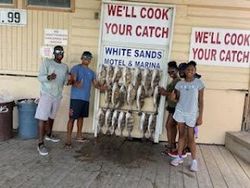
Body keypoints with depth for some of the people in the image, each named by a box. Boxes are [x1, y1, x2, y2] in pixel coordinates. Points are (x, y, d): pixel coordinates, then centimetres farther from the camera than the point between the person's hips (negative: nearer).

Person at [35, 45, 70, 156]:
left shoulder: (65, 67, 10)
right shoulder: (47, 63, -7)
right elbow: (40, 77, -16)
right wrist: (48, 77, -35)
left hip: (58, 95, 6)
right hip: (46, 94, -5)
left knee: (52, 116, 19)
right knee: (43, 117, -7)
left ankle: (48, 135, 39)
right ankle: (40, 143, -5)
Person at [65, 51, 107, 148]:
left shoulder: (91, 72, 17)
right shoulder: (76, 68, -3)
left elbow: (95, 83, 14)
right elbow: (72, 80, -16)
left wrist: (101, 87, -8)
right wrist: (76, 83, -40)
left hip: (86, 98, 7)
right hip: (76, 97, -7)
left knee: (81, 117, 16)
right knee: (72, 117, -6)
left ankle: (79, 135, 30)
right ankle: (68, 140, -2)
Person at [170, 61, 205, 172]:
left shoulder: (199, 83, -6)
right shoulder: (180, 84, 3)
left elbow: (200, 101, -6)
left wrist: (200, 116, -8)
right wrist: (172, 97, -6)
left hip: (192, 114, -3)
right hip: (180, 112, 3)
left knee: (191, 137, 0)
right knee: (181, 135, 10)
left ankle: (194, 161, 12)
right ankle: (179, 157, 19)